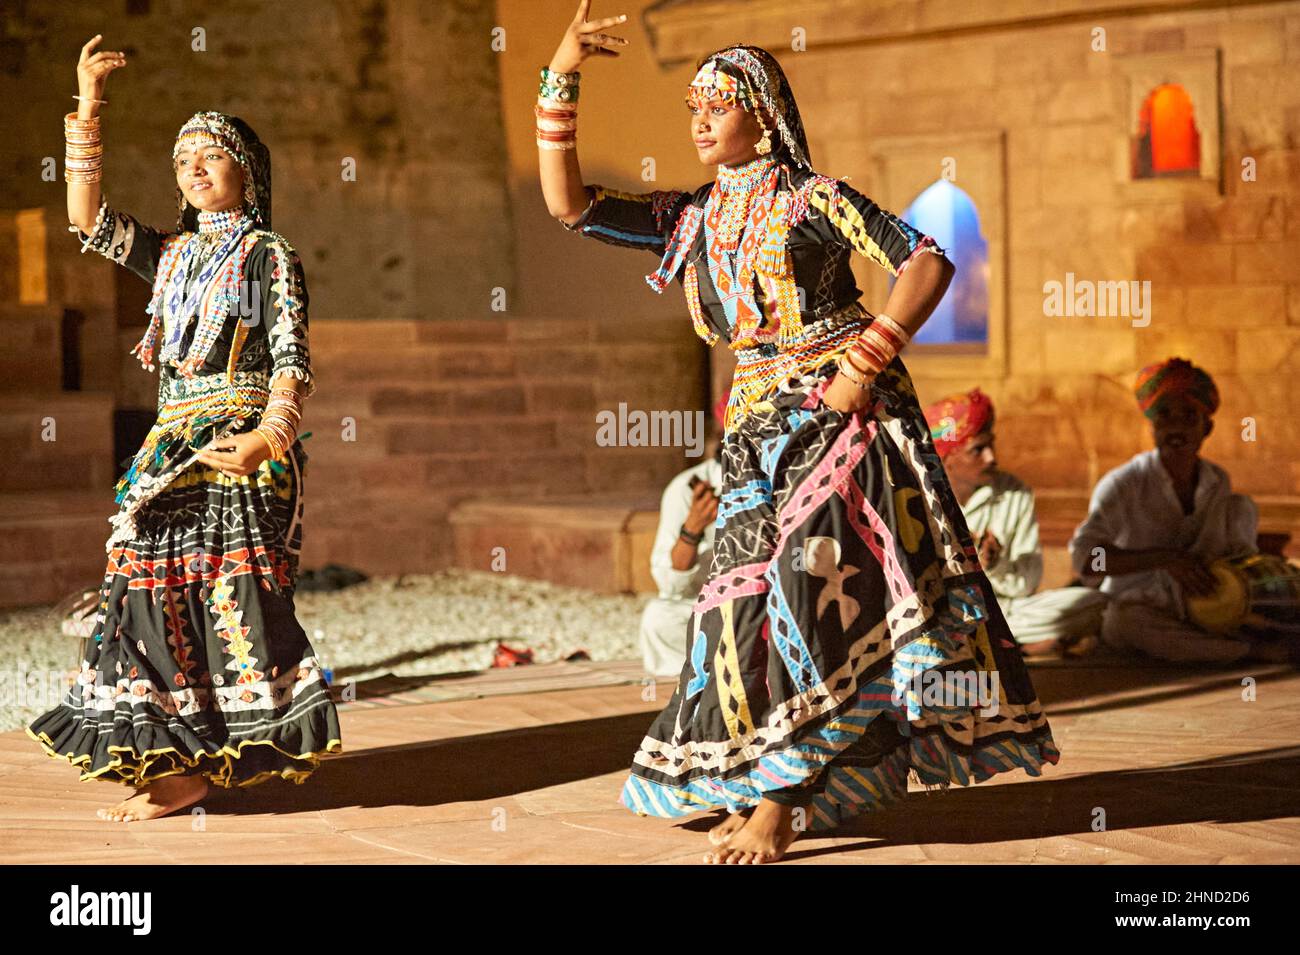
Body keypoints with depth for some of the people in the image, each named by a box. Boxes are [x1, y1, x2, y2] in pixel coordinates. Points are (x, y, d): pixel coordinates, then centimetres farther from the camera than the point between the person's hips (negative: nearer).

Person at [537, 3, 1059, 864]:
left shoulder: (811, 198, -6)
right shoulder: (692, 219, 9)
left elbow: (927, 263, -12)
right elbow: (569, 206, 4)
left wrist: (866, 359, -19)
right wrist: (561, 82, -2)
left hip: (843, 417, -6)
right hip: (760, 430, 6)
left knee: (809, 585, -9)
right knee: (750, 592, 1)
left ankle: (778, 800, -4)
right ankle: (768, 790, 13)